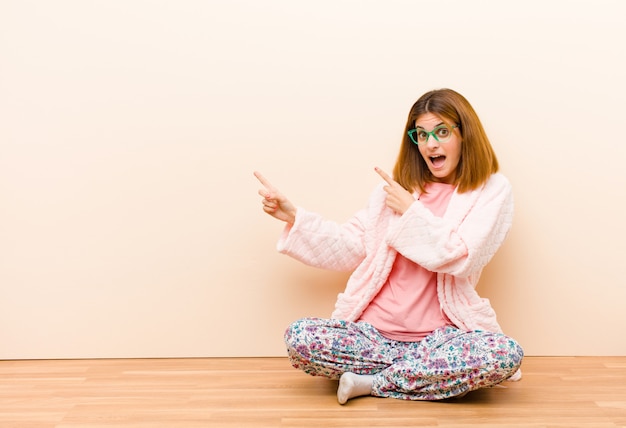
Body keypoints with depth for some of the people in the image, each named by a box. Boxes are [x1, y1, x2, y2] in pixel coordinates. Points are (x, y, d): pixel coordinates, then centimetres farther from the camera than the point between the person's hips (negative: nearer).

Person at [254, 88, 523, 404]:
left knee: (505, 355, -33)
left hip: (438, 335, -2)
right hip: (374, 331, 3)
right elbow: (351, 249, 13)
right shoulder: (397, 187, 14)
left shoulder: (491, 190, 3)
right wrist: (294, 217, 5)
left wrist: (411, 211, -7)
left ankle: (372, 383, -17)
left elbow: (461, 258, -12)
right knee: (299, 338, -23)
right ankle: (423, 375, -8)